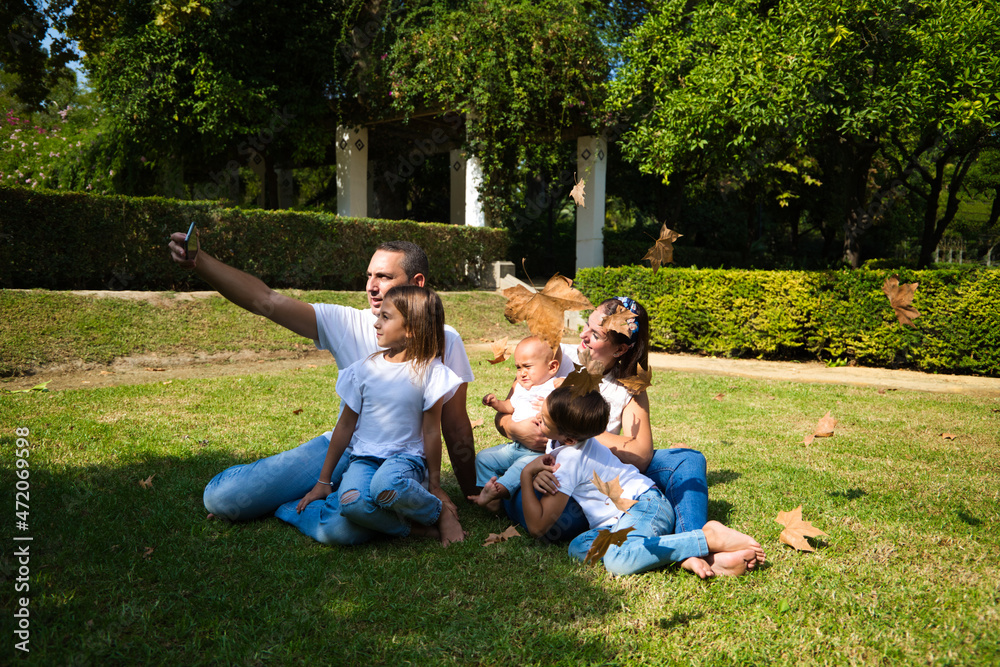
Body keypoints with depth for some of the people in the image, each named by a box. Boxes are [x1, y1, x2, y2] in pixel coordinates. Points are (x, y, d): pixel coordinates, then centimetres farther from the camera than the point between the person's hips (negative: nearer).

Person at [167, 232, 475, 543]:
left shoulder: (444, 341, -5)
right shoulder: (348, 324, -2)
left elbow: (455, 427, 3)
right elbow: (265, 300, -10)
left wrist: (472, 495, 11)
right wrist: (197, 260, -22)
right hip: (341, 447, 3)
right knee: (220, 498, -6)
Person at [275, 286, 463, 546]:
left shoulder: (429, 372, -4)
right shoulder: (366, 368, 4)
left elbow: (431, 431, 0)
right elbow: (346, 425, 10)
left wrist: (434, 485, 2)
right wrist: (323, 482, 13)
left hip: (406, 457, -2)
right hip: (364, 458, 2)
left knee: (386, 486, -41)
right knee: (337, 531, -30)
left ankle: (435, 513, -10)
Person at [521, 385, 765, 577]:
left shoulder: (569, 459, -17)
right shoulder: (558, 439, 9)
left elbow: (538, 526, -14)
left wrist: (526, 476, -7)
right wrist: (538, 476, 2)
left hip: (645, 506, -10)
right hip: (616, 520, 10)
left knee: (618, 560, -41)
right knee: (579, 547, -23)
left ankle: (710, 538, -28)